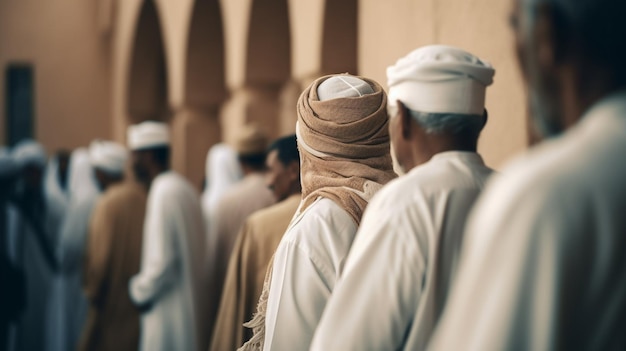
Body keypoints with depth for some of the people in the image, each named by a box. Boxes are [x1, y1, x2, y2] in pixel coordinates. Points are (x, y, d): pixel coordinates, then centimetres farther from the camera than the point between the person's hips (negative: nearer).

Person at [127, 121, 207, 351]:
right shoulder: (185, 188, 12)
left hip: (168, 311, -9)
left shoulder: (164, 192, -16)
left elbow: (162, 260, -21)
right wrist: (144, 287, 16)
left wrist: (140, 291, -6)